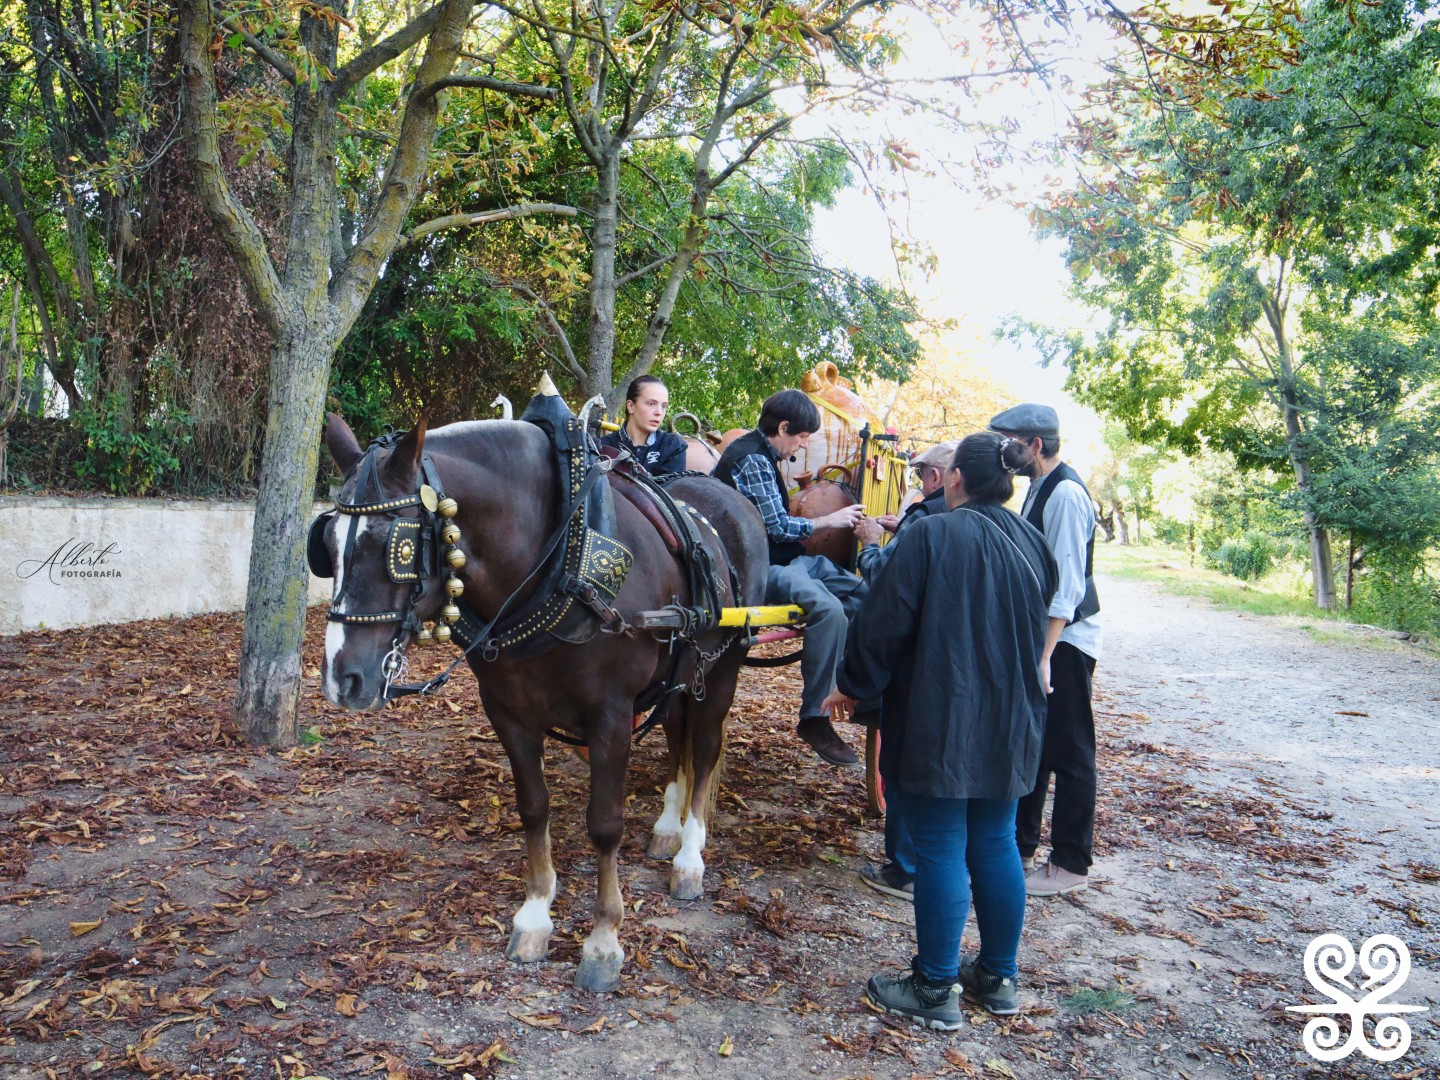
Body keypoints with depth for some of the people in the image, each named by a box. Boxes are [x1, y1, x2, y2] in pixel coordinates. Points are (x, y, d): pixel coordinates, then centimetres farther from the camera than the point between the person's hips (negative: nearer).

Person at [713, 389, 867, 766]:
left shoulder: (759, 453, 16)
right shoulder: (753, 460, -15)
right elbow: (778, 527, -17)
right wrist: (828, 521, -6)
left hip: (778, 556, 11)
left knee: (860, 592, 1)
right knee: (828, 608, -32)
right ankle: (814, 719, -24)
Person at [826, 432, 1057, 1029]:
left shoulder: (931, 537, -15)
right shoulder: (1032, 544, 5)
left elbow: (883, 622, -12)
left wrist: (853, 686, 1)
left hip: (940, 722, -6)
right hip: (1011, 724, 7)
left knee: (941, 850, 2)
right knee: (995, 845, 16)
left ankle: (935, 991, 13)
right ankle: (998, 978, 29)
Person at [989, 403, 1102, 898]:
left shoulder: (1066, 494, -18)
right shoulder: (1038, 489, 10)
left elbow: (1066, 583, -23)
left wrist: (1045, 654, -26)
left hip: (1065, 642, -9)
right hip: (1039, 636, 9)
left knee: (1069, 754, 2)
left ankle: (1070, 865, 15)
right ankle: (1019, 847, 29)